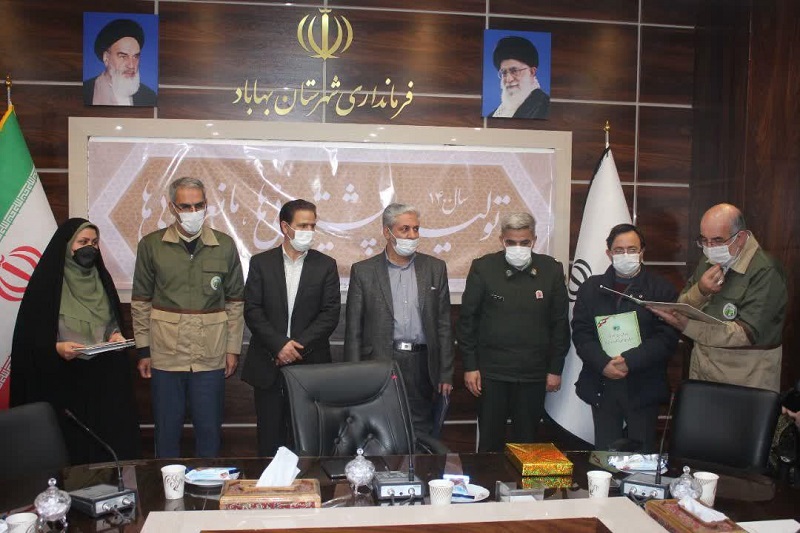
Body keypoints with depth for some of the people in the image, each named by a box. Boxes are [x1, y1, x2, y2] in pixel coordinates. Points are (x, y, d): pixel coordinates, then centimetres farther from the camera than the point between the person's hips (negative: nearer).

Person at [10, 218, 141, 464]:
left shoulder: (101, 278, 9)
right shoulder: (47, 282, -6)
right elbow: (30, 333, -5)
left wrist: (115, 334, -1)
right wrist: (56, 348, -21)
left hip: (103, 378, 4)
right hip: (62, 380, -4)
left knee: (113, 443, 3)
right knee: (72, 446, 0)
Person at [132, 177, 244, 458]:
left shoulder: (225, 245, 2)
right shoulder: (151, 245, 1)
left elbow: (235, 301, 6)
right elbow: (140, 302, 5)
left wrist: (233, 348, 3)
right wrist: (143, 350, 2)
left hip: (211, 356, 0)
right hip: (164, 353, 0)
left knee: (209, 427, 8)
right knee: (167, 427, 9)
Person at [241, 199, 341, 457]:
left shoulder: (326, 265, 4)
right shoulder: (261, 263, 5)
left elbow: (330, 313, -3)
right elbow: (252, 310, -2)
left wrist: (299, 346, -13)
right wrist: (279, 344, -14)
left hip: (310, 364, 0)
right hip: (269, 365, 1)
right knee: (270, 437, 7)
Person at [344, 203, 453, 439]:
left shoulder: (435, 268, 7)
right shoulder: (363, 271, 2)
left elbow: (443, 324, 8)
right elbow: (353, 329, 2)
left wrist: (446, 374, 5)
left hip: (421, 365, 2)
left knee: (421, 434, 6)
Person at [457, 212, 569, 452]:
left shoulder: (551, 270, 1)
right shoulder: (483, 268, -3)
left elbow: (560, 323, 6)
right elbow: (467, 319, 0)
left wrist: (555, 369, 4)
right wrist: (470, 366, -3)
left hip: (533, 375, 1)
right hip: (491, 372, -1)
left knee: (526, 442, 11)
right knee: (490, 442, 7)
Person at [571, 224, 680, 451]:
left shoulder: (662, 290, 3)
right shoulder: (591, 288, 9)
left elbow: (667, 337, -7)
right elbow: (580, 333, 1)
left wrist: (629, 360, -17)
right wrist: (603, 363, -14)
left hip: (643, 388, -2)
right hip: (601, 387, 2)